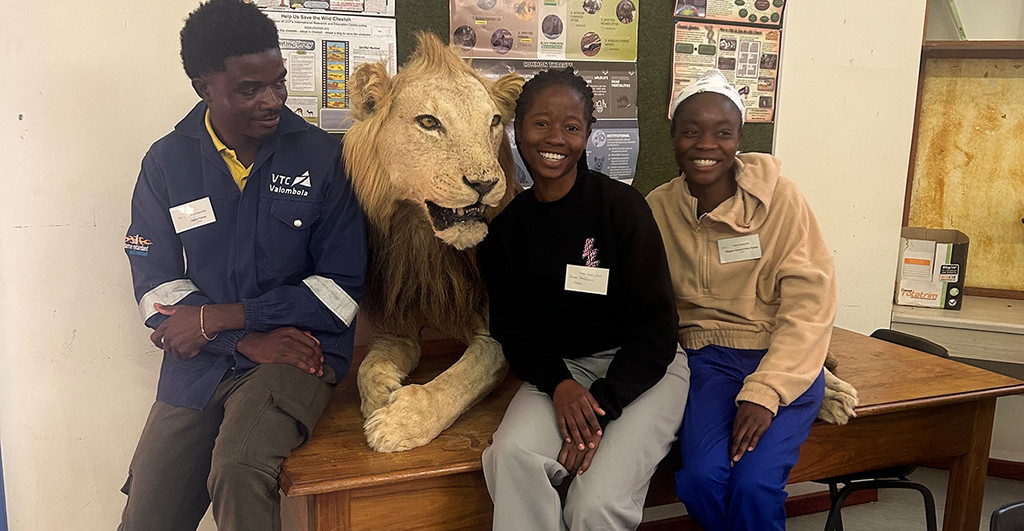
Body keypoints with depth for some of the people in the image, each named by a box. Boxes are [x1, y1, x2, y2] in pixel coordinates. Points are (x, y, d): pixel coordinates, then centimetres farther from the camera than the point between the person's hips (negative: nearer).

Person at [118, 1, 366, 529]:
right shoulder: (165, 163, 3)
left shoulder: (323, 157, -5)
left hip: (299, 351, -3)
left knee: (239, 466, -29)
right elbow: (154, 285, -1)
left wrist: (221, 317, -10)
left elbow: (342, 288, -6)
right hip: (198, 362, 3)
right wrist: (246, 341, -15)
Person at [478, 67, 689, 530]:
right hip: (559, 369, 3)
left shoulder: (620, 206, -11)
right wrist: (558, 384, -15)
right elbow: (512, 326, 4)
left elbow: (656, 327, -9)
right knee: (512, 454, -28)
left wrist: (601, 406, -19)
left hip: (641, 369, -2)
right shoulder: (505, 223, 0)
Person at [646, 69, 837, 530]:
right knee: (701, 478, -22)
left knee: (754, 486, -22)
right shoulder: (658, 208, 0)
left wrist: (765, 392, -20)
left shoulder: (778, 198, -8)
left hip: (784, 361, -1)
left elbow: (809, 303, -11)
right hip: (706, 358, 2)